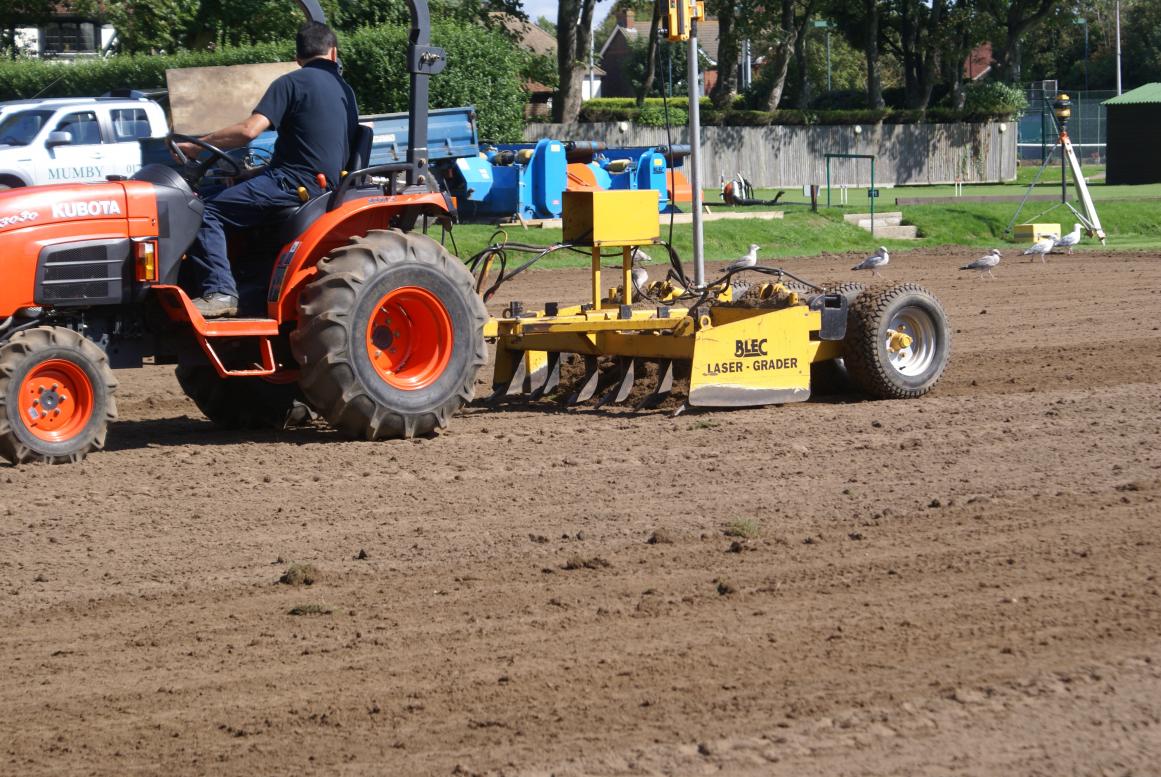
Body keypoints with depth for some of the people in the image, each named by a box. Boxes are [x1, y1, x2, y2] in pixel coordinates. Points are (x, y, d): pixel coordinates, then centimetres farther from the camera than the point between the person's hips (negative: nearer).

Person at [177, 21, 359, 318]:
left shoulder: (292, 83, -6)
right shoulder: (345, 91, 17)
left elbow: (249, 130, -16)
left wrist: (197, 145, -8)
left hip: (293, 182, -9)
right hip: (326, 186, 9)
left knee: (209, 213, -12)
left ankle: (219, 292, -25)